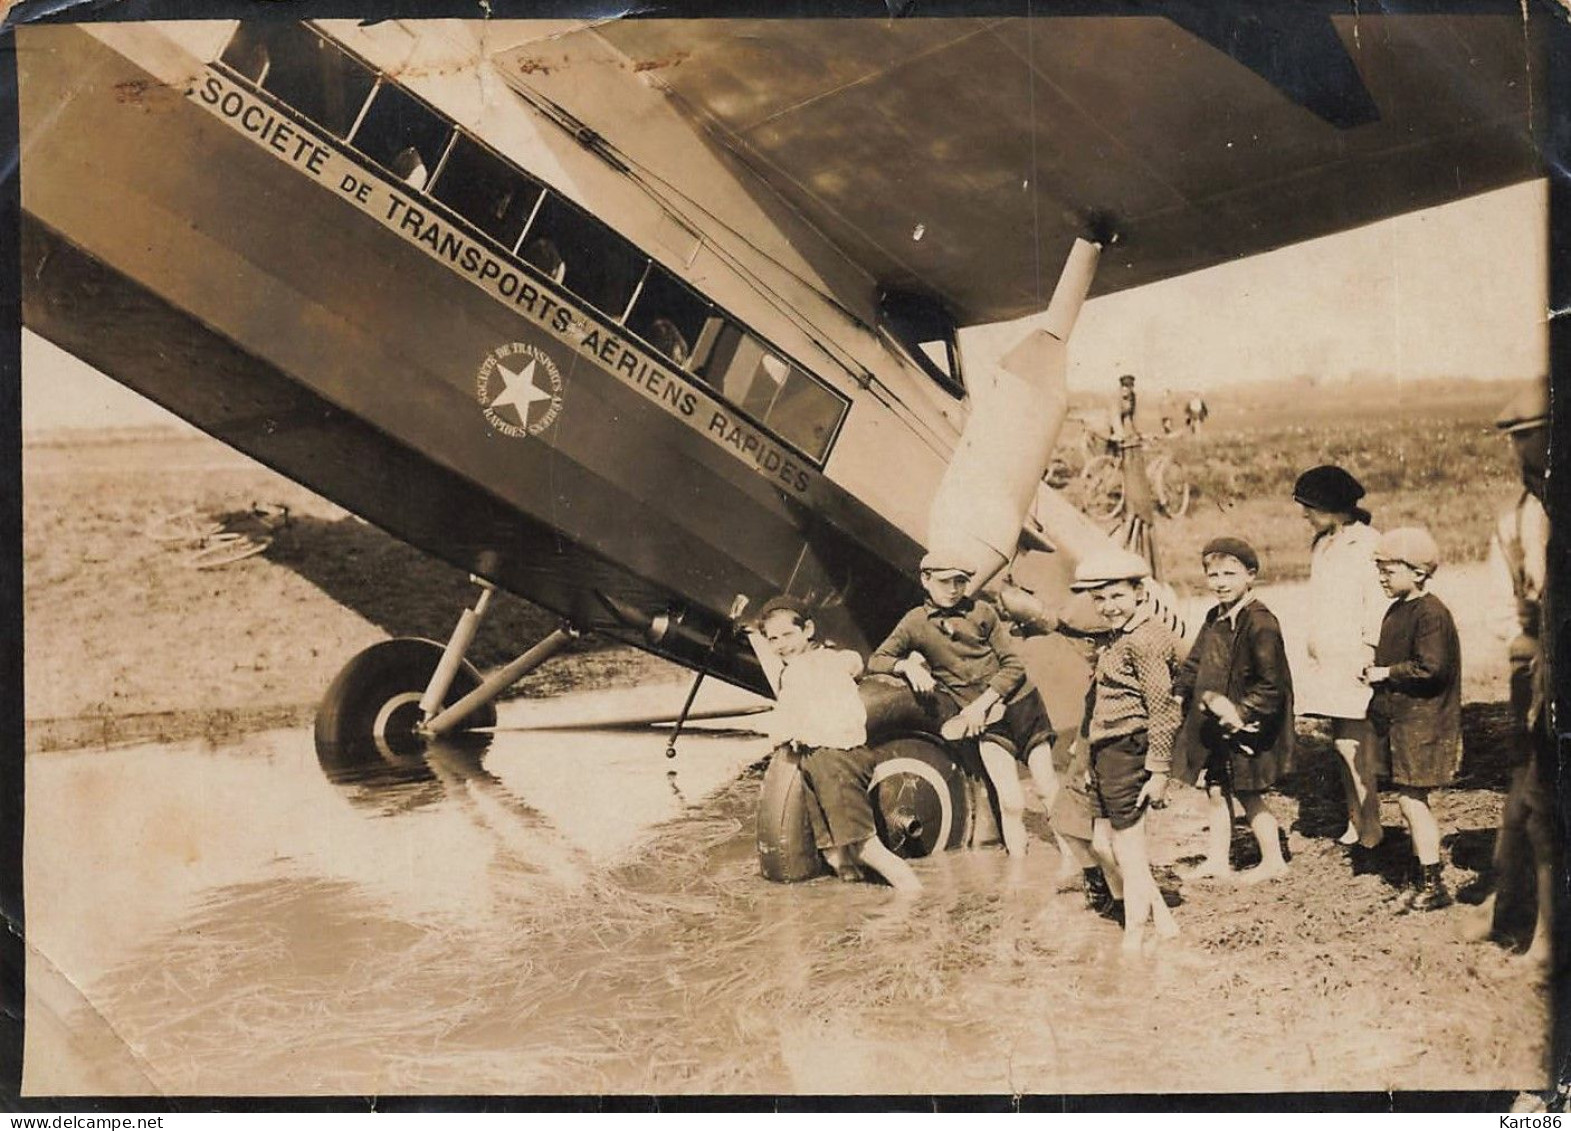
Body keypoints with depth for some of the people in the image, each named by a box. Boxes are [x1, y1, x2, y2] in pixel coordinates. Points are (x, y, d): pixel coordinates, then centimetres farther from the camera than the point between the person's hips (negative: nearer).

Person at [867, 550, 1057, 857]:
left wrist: (983, 702, -12)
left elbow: (1014, 665, 0)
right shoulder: (915, 623, 4)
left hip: (1019, 701, 1)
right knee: (1012, 803, -14)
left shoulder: (982, 612, 3)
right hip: (983, 719, -1)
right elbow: (876, 661, 9)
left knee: (1052, 791, 1)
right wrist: (907, 666, -12)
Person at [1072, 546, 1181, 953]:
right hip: (1104, 753, 10)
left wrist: (1159, 771, -16)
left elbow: (1163, 711, -17)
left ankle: (1133, 941, 13)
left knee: (1129, 851, 1)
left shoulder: (1145, 640, -16)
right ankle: (1162, 922, 24)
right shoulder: (1117, 637, 14)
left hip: (1126, 752, -10)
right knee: (1106, 845, 14)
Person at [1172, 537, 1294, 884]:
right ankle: (1217, 860, 27)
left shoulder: (1260, 623, -20)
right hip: (1212, 725, 8)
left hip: (1245, 727, -8)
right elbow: (1195, 664, 14)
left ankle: (1273, 861, 23)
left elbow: (1271, 684, -22)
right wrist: (1179, 694, 0)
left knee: (1248, 794, 5)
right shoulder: (1215, 618, 7)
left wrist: (1241, 713, -24)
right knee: (1215, 790, 14)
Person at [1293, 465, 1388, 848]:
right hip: (1327, 661, 8)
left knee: (1353, 743, -8)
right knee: (1341, 742, 9)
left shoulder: (1367, 543, -9)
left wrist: (1369, 651, -17)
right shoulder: (1322, 546, 17)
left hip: (1355, 661, -8)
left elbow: (1379, 605, -14)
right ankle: (1355, 818, 17)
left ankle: (1369, 826, 0)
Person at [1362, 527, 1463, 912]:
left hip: (1422, 722, -9)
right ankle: (1426, 872, 23)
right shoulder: (1396, 611, 13)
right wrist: (1375, 669, 5)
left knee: (1411, 800, -9)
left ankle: (1433, 884, -3)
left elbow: (1431, 667, -24)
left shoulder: (1431, 613, -16)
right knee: (1410, 800, 13)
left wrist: (1387, 673, -15)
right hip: (1397, 718, 9)